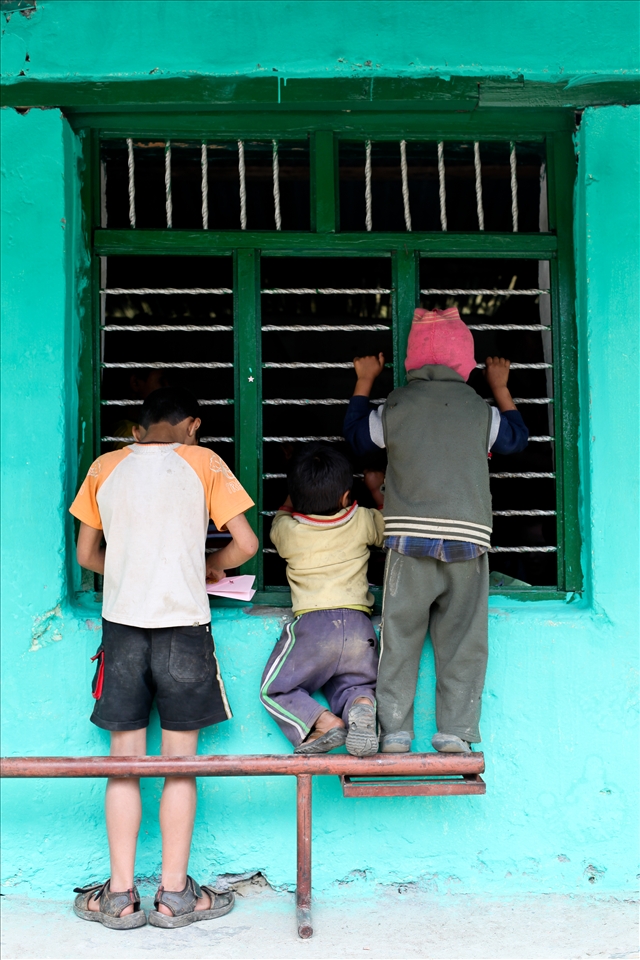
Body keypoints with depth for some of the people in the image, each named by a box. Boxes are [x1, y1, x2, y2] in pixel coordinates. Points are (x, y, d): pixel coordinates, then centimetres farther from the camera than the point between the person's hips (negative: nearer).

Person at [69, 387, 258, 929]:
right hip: (183, 624, -2)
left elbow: (87, 554, 13)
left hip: (122, 624, 2)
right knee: (180, 762, 5)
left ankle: (121, 894, 12)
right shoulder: (202, 463, 1)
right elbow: (246, 544, -1)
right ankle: (175, 894, 11)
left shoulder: (105, 467, 8)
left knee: (124, 761, 8)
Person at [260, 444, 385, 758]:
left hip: (311, 623, -2)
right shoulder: (362, 521, 8)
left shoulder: (286, 530, 5)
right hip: (358, 623, 2)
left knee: (274, 690, 12)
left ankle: (323, 722, -15)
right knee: (356, 685, 20)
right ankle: (363, 708, -18)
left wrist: (297, 492, 47)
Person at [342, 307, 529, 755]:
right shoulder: (480, 410, 4)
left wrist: (364, 382, 33)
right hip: (468, 538, 1)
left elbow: (355, 433, 21)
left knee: (400, 638, 6)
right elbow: (517, 436, 24)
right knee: (462, 641, 7)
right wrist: (501, 387, 35)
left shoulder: (396, 406, 2)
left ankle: (395, 731, 7)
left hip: (409, 538, 0)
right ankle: (455, 732, 8)